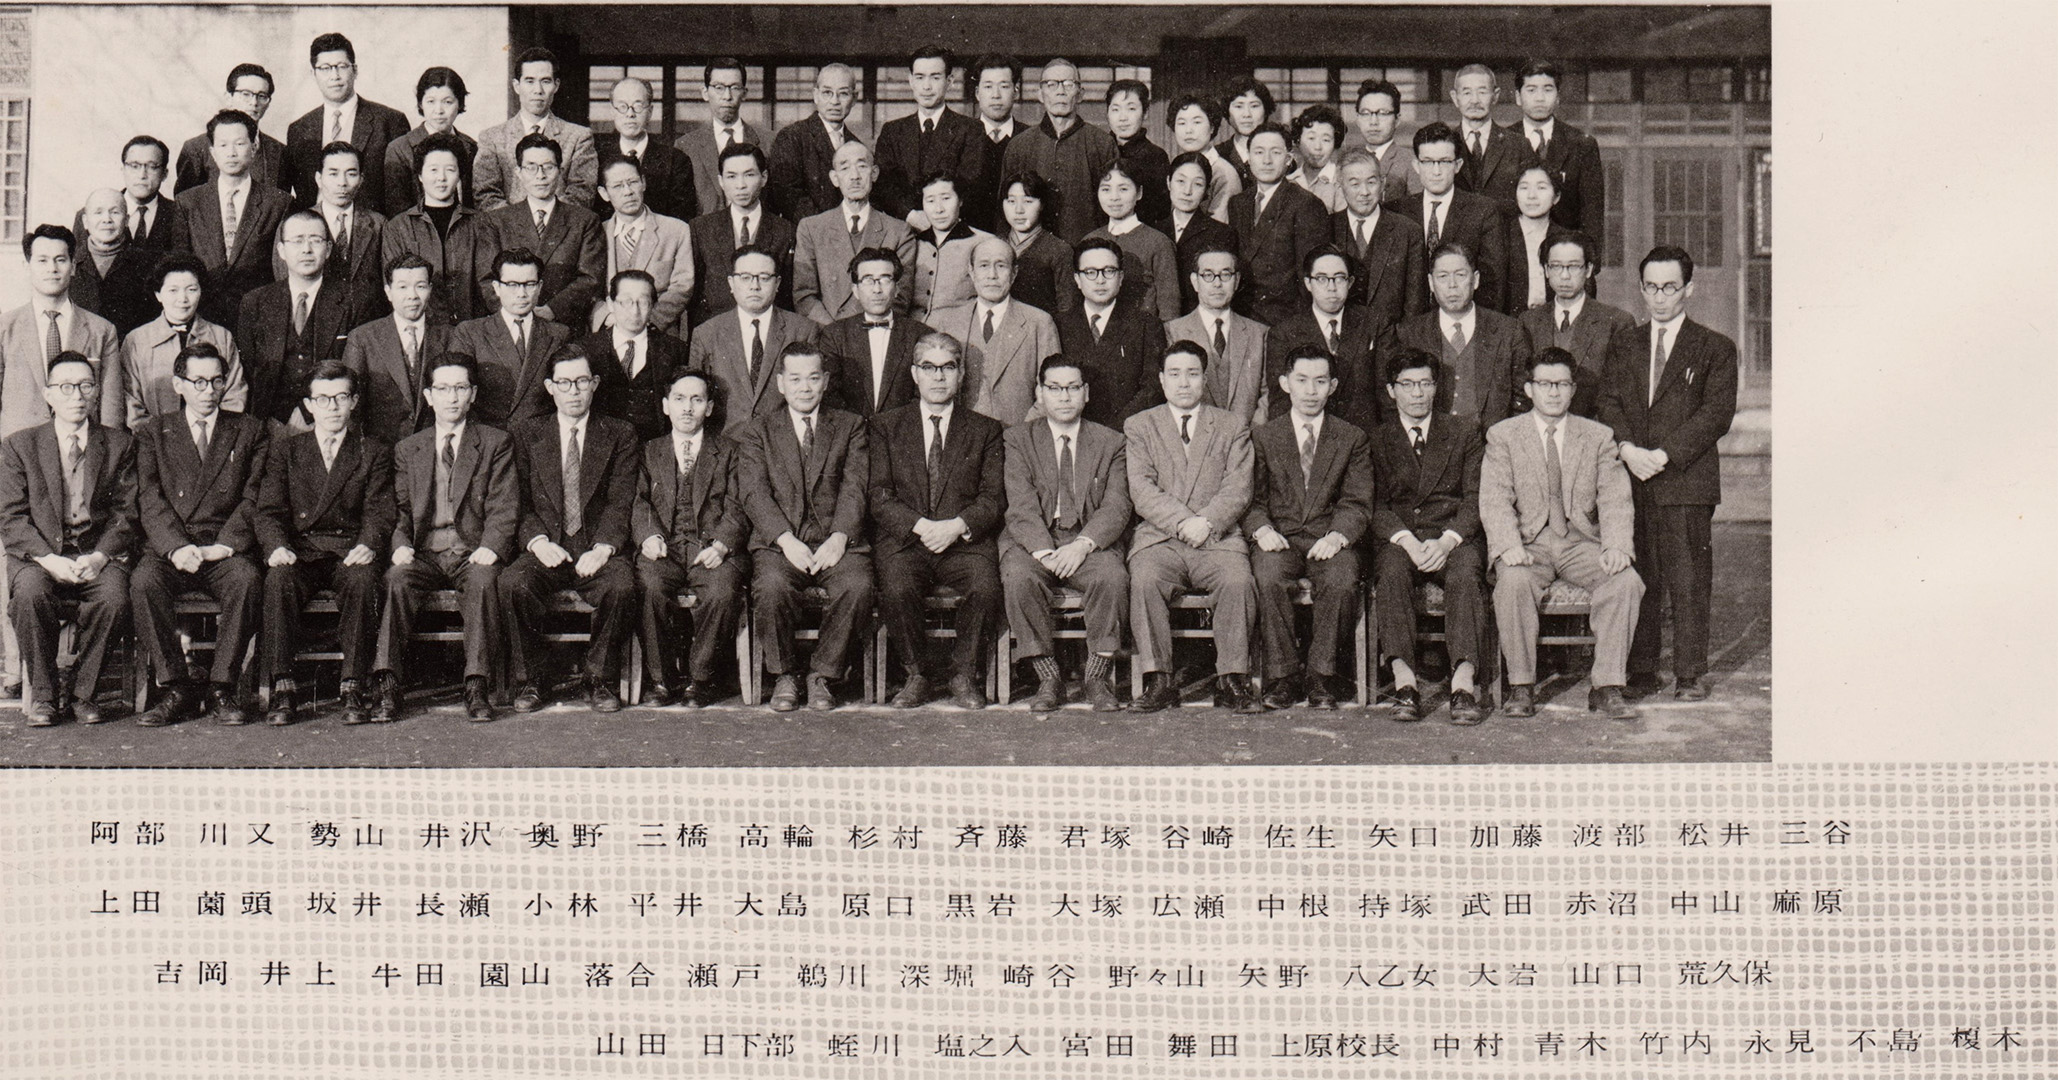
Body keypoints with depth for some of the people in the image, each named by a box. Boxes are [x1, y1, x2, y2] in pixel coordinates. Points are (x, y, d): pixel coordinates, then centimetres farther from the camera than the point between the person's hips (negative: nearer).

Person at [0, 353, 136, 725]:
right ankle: (43, 694, -15)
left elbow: (126, 514, 5)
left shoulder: (119, 444, 10)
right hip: (39, 554, 0)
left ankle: (84, 693, -11)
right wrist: (50, 559, -18)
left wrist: (99, 557, -14)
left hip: (98, 552, 1)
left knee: (114, 595, -31)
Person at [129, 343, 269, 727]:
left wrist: (224, 545, -12)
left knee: (248, 580, -33)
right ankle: (175, 690, -22)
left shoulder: (251, 431, 15)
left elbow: (255, 497, 4)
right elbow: (149, 499, 2)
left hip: (226, 549, -1)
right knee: (144, 581, -31)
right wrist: (176, 547, -16)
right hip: (169, 547, 1)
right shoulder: (153, 433, 15)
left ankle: (221, 688, -23)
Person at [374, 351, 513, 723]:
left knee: (483, 578, -35)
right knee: (397, 577, -30)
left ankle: (476, 686, -34)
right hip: (423, 554, 2)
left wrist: (490, 546, -17)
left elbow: (504, 507, 1)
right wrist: (401, 544, -10)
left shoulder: (495, 443, 12)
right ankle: (389, 686, -31)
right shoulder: (407, 449, 19)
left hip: (472, 554, -2)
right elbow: (399, 508, 12)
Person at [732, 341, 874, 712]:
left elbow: (854, 489, 3)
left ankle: (823, 675, -11)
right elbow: (755, 494, 0)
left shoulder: (850, 427, 16)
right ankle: (783, 677, -10)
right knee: (771, 586, -33)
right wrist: (787, 540, -16)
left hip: (836, 542, 1)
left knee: (857, 585, -30)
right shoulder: (757, 431, 14)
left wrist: (839, 537, -16)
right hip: (779, 542, -1)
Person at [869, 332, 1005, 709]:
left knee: (984, 587, -30)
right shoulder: (885, 426, 14)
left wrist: (957, 526, -13)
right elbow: (879, 496, 3)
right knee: (897, 589, -32)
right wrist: (920, 525, -14)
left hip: (966, 541, 0)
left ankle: (965, 676, -9)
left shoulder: (985, 430, 16)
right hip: (903, 540, 0)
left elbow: (993, 498, 6)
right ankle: (915, 675, -9)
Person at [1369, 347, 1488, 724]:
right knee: (1393, 568, -34)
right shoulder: (1376, 440, 15)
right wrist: (1408, 542, -15)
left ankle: (1463, 684, -44)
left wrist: (1446, 542, -14)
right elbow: (1376, 506, 4)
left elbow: (1475, 498, 5)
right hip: (1398, 541, 0)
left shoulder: (1465, 431, 16)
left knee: (1466, 568, -34)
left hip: (1453, 540, 0)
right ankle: (1404, 682, -40)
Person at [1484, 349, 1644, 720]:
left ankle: (1607, 687, -17)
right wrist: (1510, 546, -24)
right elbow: (1495, 501, -5)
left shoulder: (1599, 436, 11)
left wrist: (1617, 546, -18)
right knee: (1514, 581, -34)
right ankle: (1521, 686, -19)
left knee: (1626, 581, -26)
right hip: (1528, 543, -2)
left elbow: (1615, 499, 1)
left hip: (1581, 543, 2)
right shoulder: (1503, 436, 6)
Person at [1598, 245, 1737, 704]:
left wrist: (1665, 454, -13)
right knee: (1638, 579, 2)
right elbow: (1608, 402, 9)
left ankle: (1690, 673, 4)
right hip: (1632, 478, 3)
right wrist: (1628, 450, -9)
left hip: (1686, 481, -3)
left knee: (1688, 580, -3)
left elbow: (1717, 414, -3)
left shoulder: (1715, 349, 7)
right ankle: (1641, 670, 10)